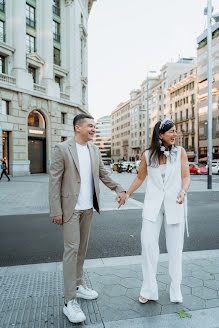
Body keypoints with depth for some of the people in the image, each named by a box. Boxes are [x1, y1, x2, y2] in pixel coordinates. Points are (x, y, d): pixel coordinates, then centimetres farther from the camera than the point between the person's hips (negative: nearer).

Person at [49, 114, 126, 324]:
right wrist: (55, 210, -15)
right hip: (70, 208, -6)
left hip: (87, 208, 6)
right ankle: (70, 301, 5)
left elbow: (103, 174, 15)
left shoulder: (94, 150, 8)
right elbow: (54, 180, -11)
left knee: (82, 248, 15)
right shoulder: (62, 149, -10)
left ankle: (78, 285, 32)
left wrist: (119, 189, 3)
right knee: (71, 249, -5)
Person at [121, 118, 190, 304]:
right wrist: (127, 194, 6)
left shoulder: (180, 152, 1)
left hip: (175, 205, 0)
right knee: (148, 244, -3)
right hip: (153, 205, 1)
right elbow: (140, 178, 12)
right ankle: (149, 289, 14)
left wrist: (183, 191, -23)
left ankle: (176, 289, 26)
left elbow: (186, 177, -3)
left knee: (175, 248, 7)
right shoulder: (147, 155, 2)